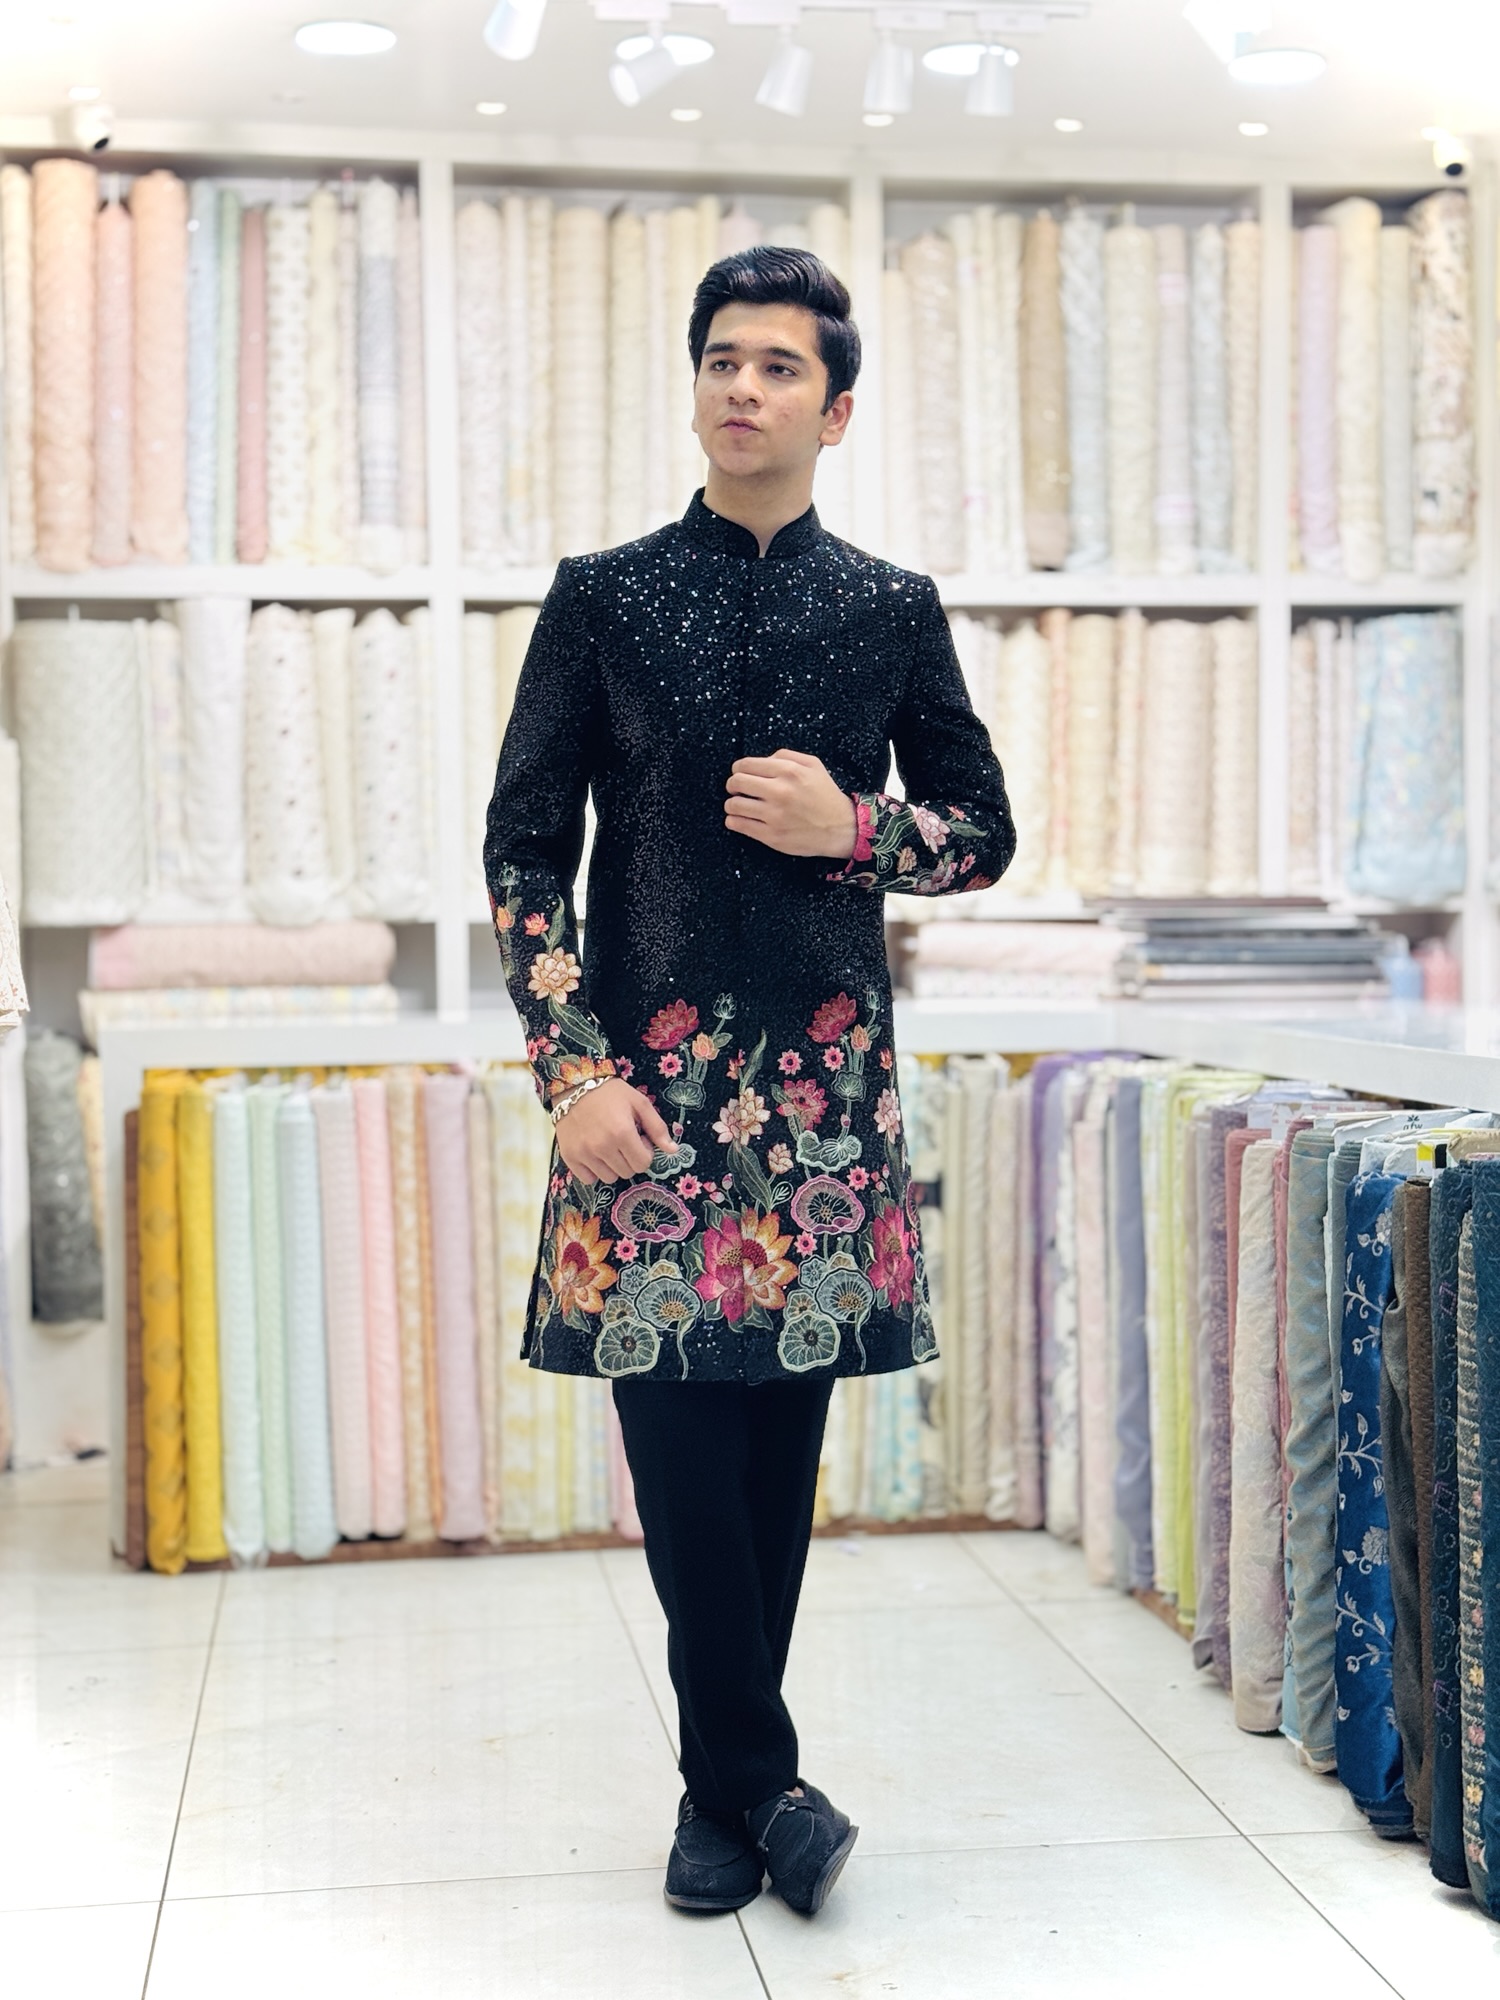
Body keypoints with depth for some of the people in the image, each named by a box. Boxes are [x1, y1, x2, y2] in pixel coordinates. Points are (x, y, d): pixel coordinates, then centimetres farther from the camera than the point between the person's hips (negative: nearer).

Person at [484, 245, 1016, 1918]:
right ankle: (756, 1778, 12)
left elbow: (985, 830, 14)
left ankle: (720, 1787, 21)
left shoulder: (894, 612, 9)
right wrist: (575, 1072, -8)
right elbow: (522, 844, 2)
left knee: (781, 1434, 6)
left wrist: (851, 826, -8)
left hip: (825, 1077, 1)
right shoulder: (602, 599, 5)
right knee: (678, 1438, -3)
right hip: (649, 1072, -1)